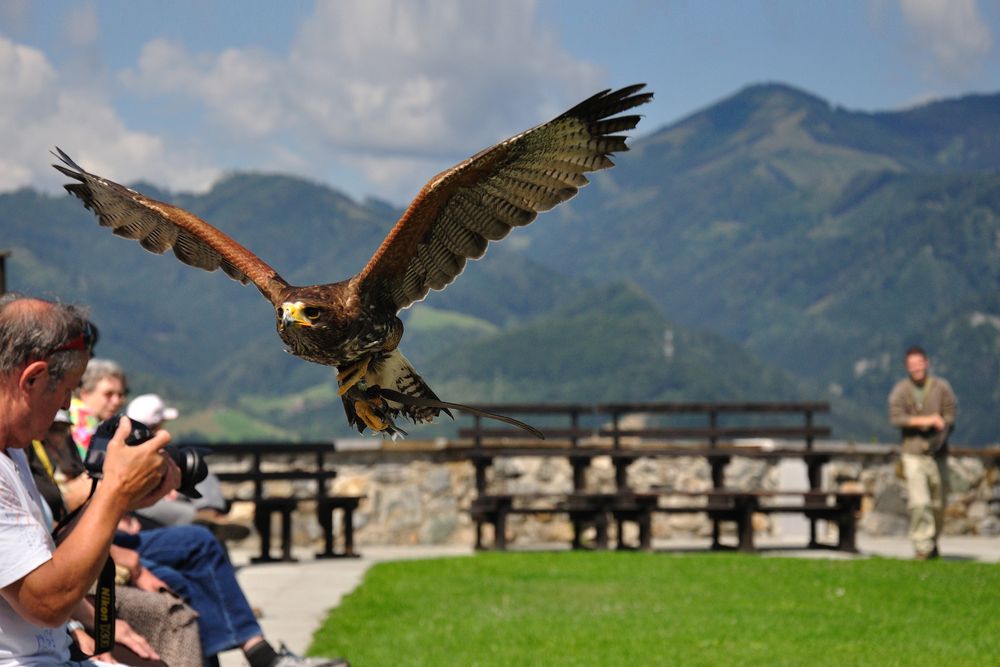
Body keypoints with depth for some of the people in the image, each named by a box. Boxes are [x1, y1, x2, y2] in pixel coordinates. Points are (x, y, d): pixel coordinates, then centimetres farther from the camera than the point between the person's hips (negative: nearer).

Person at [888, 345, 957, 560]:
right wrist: (927, 420, -16)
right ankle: (922, 546, -7)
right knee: (919, 502, -14)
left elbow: (950, 417, -2)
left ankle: (933, 543, 27)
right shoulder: (900, 390, 0)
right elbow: (896, 418, -9)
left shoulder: (941, 387, 1)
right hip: (913, 453, -1)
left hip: (937, 454, 2)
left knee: (938, 504, 7)